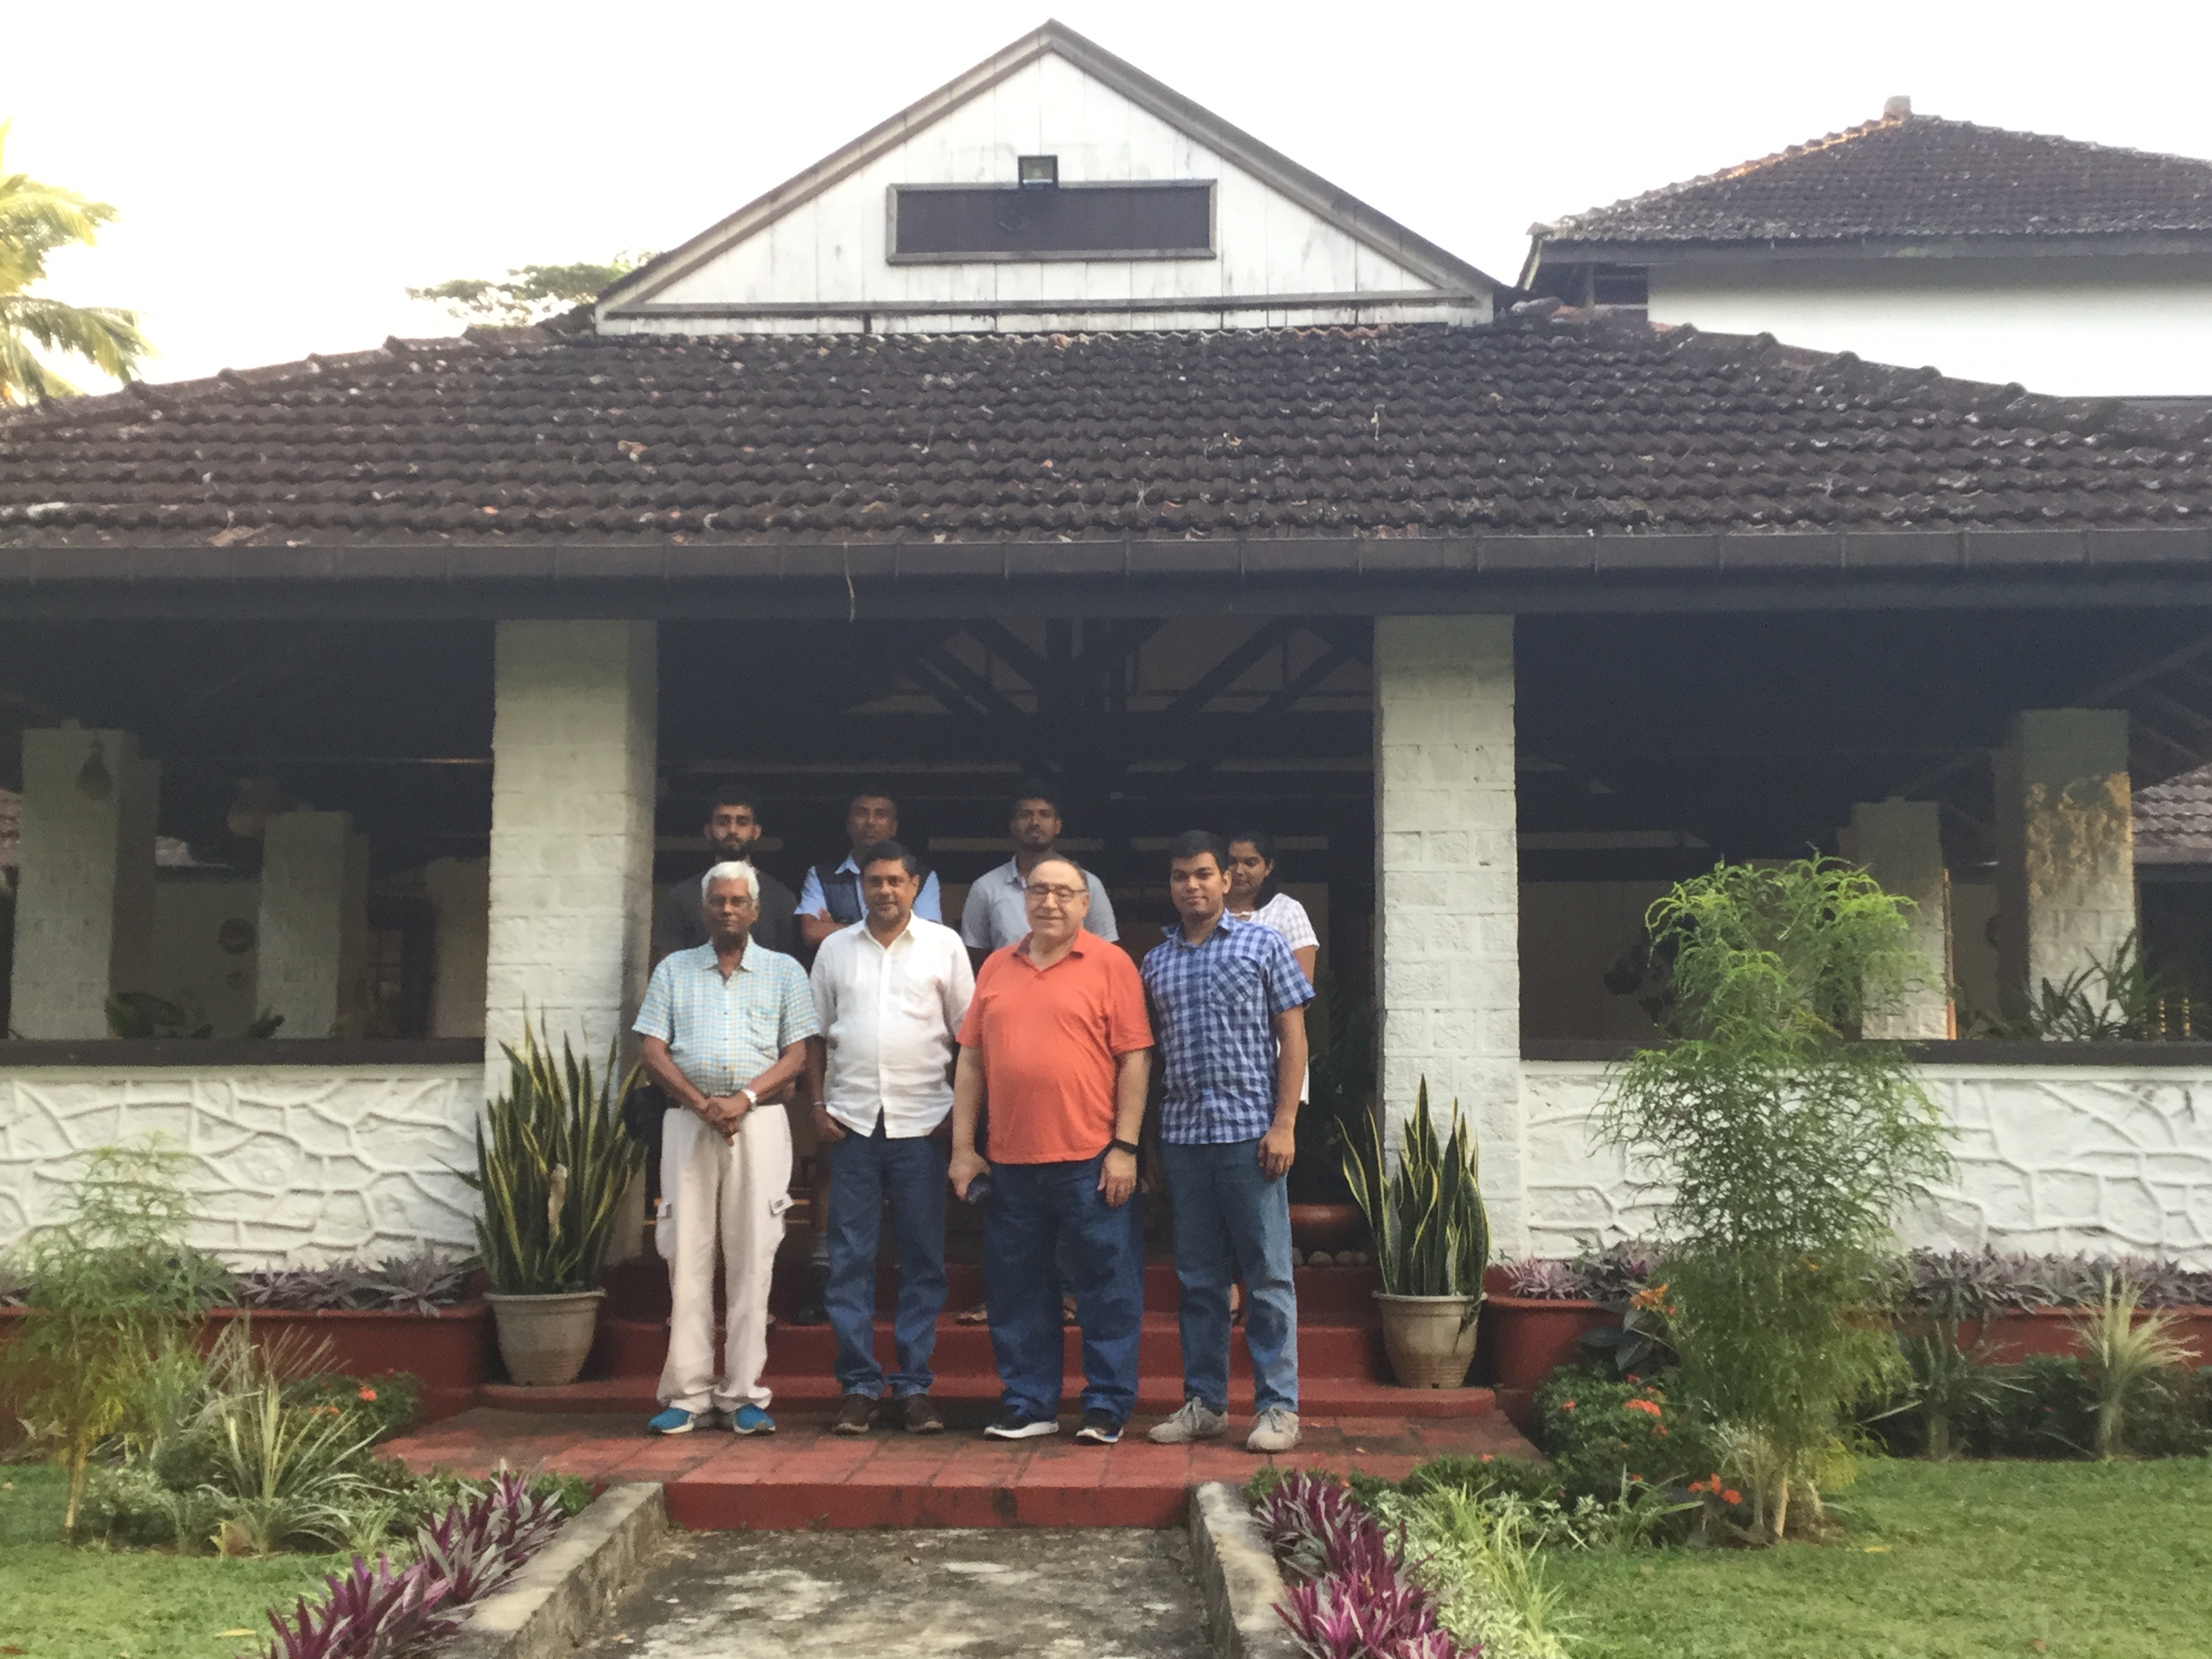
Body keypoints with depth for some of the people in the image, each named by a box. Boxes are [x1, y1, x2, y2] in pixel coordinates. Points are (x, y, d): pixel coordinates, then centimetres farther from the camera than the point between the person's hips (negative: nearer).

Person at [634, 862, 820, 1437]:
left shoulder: (783, 972, 11)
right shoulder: (674, 970, 14)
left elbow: (796, 1054, 3)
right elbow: (652, 1049, 5)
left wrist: (745, 1098, -12)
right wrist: (700, 1103, -9)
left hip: (758, 1120, -1)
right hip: (689, 1119, 1)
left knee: (753, 1258, -3)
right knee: (687, 1255, -1)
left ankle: (744, 1394, 3)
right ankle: (687, 1393, 5)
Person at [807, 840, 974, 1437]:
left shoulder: (943, 945, 5)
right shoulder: (836, 949, 11)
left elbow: (966, 1034, 5)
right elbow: (817, 1034, 13)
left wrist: (961, 1111, -2)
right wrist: (818, 1106, 3)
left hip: (921, 1121, -1)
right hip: (852, 1119, 1)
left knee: (922, 1259, 2)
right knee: (850, 1258, 2)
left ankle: (914, 1386, 10)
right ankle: (858, 1386, 9)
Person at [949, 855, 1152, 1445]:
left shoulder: (1110, 963, -2)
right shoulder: (996, 967, 11)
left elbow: (1135, 1058, -5)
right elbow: (971, 1059, 12)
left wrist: (1124, 1147, -10)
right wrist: (963, 1147, 7)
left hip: (1092, 1160, -4)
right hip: (1010, 1161, 4)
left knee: (1108, 1287, 3)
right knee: (1017, 1290, 11)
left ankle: (1107, 1407, 14)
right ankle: (1028, 1404, 23)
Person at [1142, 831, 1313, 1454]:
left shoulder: (1263, 945, 3)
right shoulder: (1155, 962, 13)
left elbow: (1293, 1037, 0)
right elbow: (1148, 1052, 15)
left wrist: (1284, 1124, -9)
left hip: (1251, 1131, -3)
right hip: (1182, 1136, 4)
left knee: (1267, 1274, 0)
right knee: (1198, 1278, 10)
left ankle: (1278, 1405, 6)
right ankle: (1203, 1402, 18)